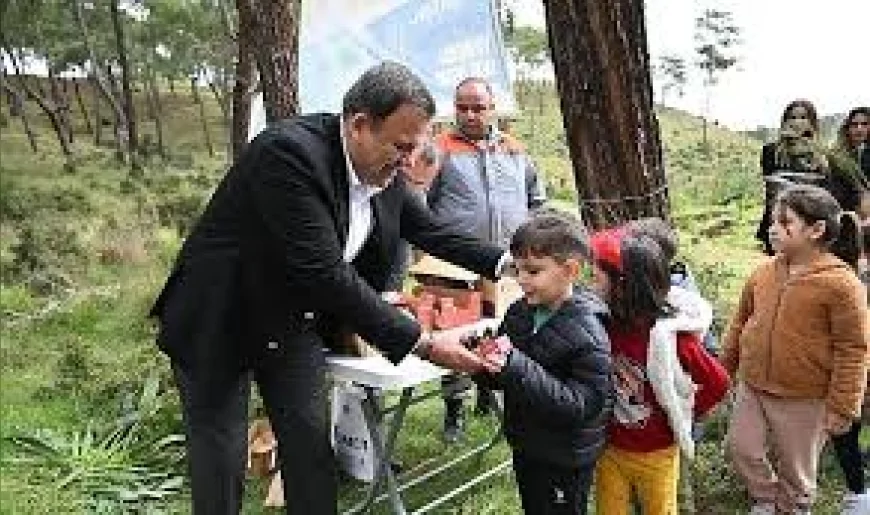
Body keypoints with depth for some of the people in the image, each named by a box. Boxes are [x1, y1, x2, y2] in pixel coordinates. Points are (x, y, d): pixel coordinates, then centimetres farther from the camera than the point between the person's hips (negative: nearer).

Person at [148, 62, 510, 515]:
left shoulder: (383, 167, -7)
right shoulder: (289, 152, -31)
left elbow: (430, 231, 7)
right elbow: (326, 274, -35)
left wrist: (504, 262, -4)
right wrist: (423, 344, -32)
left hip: (296, 320, 6)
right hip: (220, 322, -6)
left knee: (311, 445, 8)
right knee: (221, 461, 5)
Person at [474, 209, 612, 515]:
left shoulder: (588, 333, -24)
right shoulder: (519, 312, -3)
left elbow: (581, 404, -31)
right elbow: (503, 379, 8)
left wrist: (516, 367, -39)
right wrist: (486, 360, -17)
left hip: (565, 462, -7)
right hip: (525, 448, 7)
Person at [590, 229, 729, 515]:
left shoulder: (668, 332, -24)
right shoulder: (605, 323, -10)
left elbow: (717, 383, -17)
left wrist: (680, 418, -9)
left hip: (655, 455, -4)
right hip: (609, 449, 4)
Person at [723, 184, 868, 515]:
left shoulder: (842, 284, -19)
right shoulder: (764, 271, -3)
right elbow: (741, 320, 10)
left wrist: (841, 407, -13)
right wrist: (726, 366, 15)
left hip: (804, 400, -5)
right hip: (751, 387, 5)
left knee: (796, 467, 15)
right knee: (740, 448, 14)